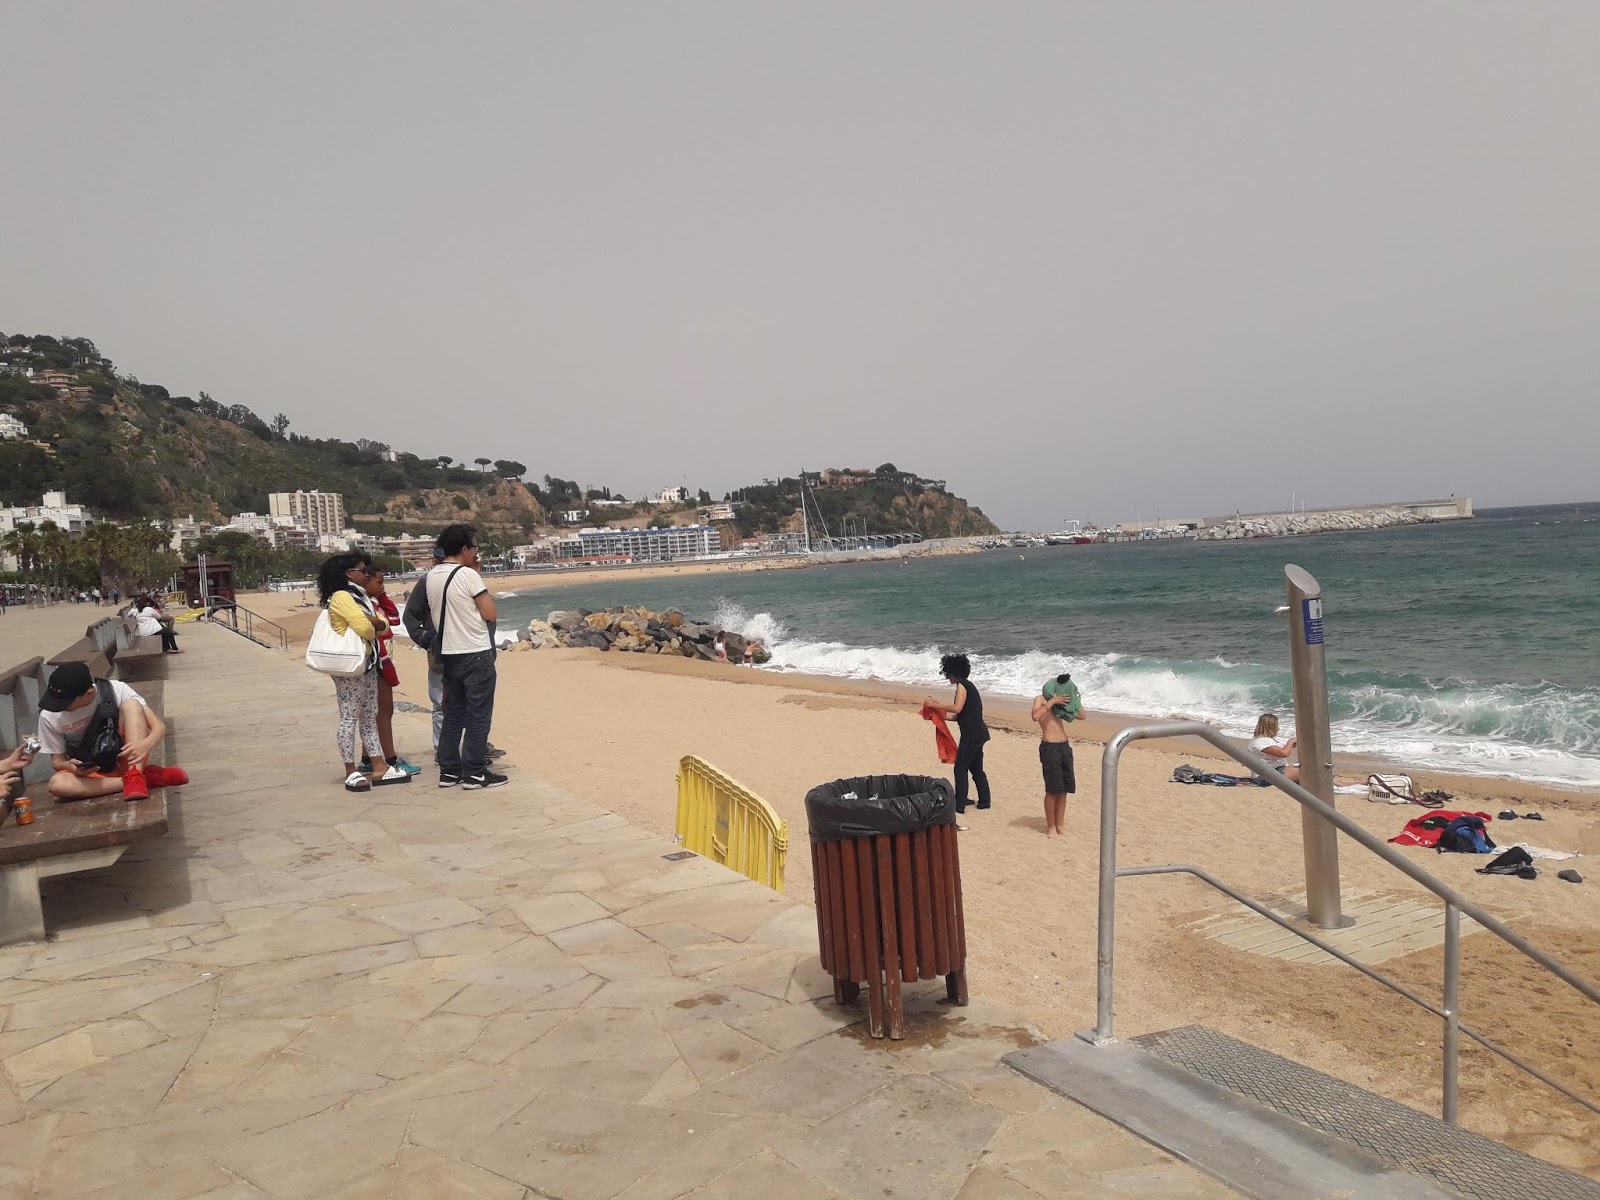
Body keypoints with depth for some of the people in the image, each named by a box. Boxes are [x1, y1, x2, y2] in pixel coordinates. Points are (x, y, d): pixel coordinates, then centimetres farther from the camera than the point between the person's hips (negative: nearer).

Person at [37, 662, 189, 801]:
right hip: (91, 773, 1)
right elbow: (57, 760, -1)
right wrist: (69, 766, -25)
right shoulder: (49, 716, -12)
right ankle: (146, 777, -29)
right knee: (56, 784, -34)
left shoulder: (115, 690, -17)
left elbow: (159, 725, -20)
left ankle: (135, 777, -36)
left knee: (131, 705, -24)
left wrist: (146, 744, -43)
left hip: (126, 760, -1)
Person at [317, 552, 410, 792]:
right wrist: (373, 629, 0)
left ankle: (380, 768, 10)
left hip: (367, 663, 9)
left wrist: (375, 621, -11)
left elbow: (383, 624, 11)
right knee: (349, 717, -5)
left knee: (369, 716, 8)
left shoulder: (360, 597, 19)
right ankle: (351, 772, 0)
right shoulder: (341, 597, -11)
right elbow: (363, 627, -21)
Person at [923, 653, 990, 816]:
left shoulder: (962, 685, -11)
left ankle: (959, 805, -3)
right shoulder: (968, 685, 18)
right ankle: (984, 801, 24)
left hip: (971, 735, -10)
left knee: (960, 769, -5)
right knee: (976, 769, 18)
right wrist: (944, 716, 17)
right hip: (978, 733, 10)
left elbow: (957, 708, -24)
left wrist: (936, 705, -15)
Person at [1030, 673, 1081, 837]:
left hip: (1065, 746, 7)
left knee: (1064, 788, 8)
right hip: (1049, 747, -7)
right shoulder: (1040, 699, -2)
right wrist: (1052, 701, -21)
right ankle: (1050, 826, 4)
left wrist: (1075, 698, 9)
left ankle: (1060, 824, 18)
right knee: (1052, 789, -5)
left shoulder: (1061, 701, 18)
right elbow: (1035, 716, -23)